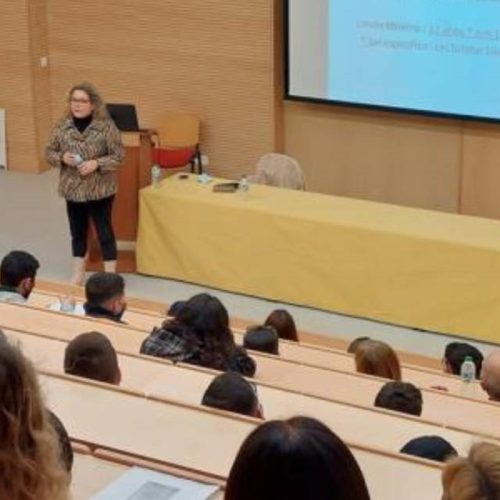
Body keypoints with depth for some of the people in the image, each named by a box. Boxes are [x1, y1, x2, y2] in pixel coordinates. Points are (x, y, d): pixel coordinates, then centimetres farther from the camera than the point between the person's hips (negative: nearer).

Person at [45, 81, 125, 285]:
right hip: (72, 189, 4)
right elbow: (49, 152, 7)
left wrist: (96, 164, -22)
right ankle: (78, 274, 27)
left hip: (100, 190, -4)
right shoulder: (62, 126, -1)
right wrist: (62, 157, -14)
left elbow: (119, 155, -10)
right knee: (77, 231, 14)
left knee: (104, 231, 3)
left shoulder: (106, 126, -11)